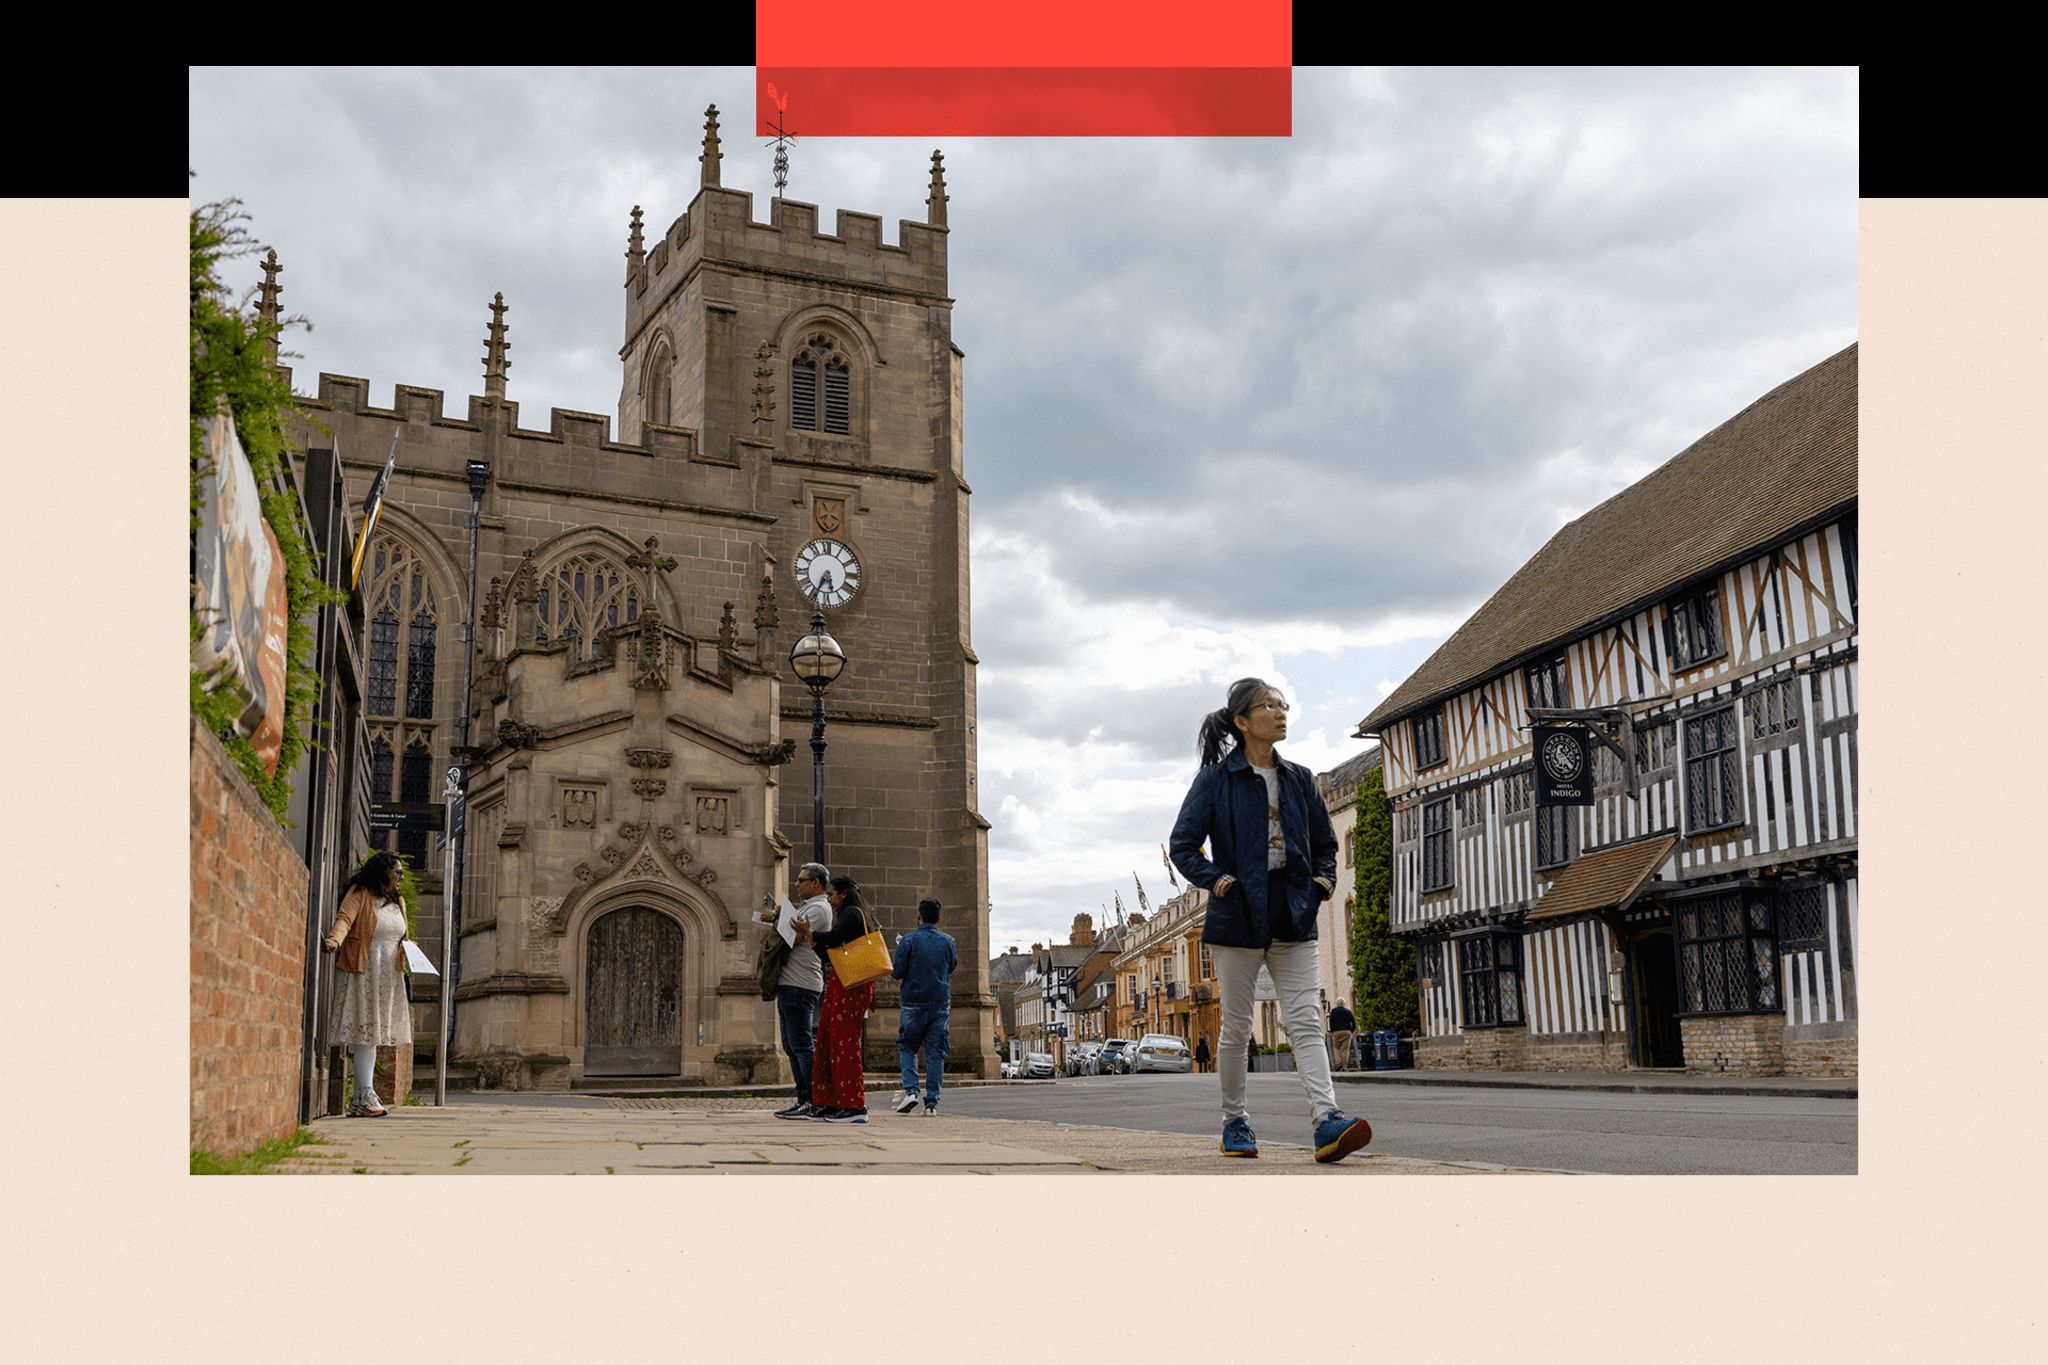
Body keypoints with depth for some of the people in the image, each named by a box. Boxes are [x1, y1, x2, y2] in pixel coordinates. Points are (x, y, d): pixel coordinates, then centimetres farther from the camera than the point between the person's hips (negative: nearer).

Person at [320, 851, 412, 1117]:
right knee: (364, 1032, -10)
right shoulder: (359, 895, -3)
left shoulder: (397, 903, 19)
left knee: (374, 1034, 5)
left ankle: (360, 1100, 7)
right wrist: (334, 940, -36)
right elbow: (344, 920, -17)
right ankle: (366, 1095, -11)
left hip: (388, 976, 7)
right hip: (362, 972, -7)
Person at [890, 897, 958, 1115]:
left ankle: (910, 1091, -6)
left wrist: (899, 950, 9)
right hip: (941, 1003, 2)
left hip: (914, 1002, -2)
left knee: (907, 1047, 11)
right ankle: (932, 1101, 2)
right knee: (935, 1053, 5)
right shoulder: (947, 941, 3)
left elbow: (896, 972, -7)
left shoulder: (909, 940, -7)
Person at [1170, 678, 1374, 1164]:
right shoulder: (1216, 779, -2)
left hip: (1293, 919, 3)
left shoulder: (1298, 778, 11)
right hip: (1238, 917, -3)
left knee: (1306, 1022, -8)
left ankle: (1326, 1122, -18)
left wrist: (1324, 878, 4)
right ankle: (1235, 1123, 19)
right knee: (1237, 1028, 5)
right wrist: (1215, 879, -15)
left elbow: (1324, 843, 21)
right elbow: (1182, 844, -2)